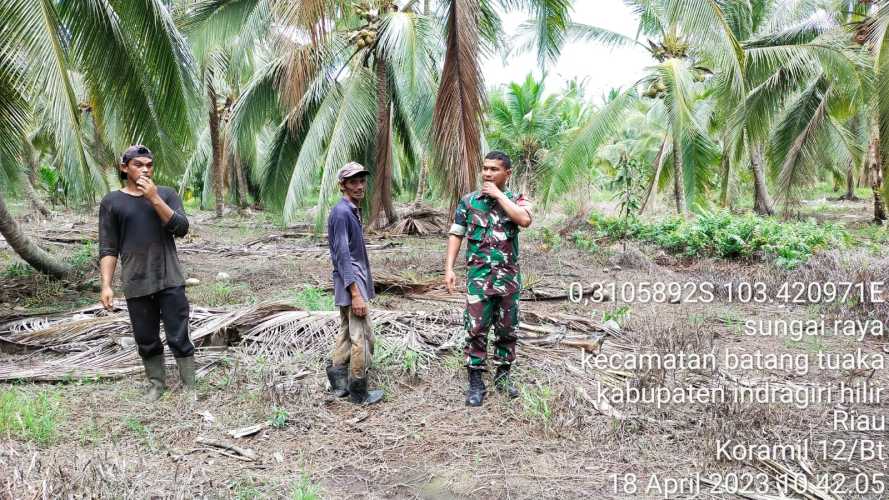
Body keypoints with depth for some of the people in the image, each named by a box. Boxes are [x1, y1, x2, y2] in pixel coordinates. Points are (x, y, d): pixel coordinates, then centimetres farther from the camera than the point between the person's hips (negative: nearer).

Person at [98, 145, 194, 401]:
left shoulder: (166, 193, 5)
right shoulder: (111, 202, 3)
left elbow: (181, 228, -8)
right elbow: (108, 249, 2)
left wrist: (154, 198, -14)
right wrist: (106, 285, -5)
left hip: (170, 281, 0)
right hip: (136, 286, 1)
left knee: (179, 338, 0)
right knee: (147, 341, 10)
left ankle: (190, 387, 11)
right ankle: (157, 383, 27)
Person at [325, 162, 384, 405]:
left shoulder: (352, 211, 13)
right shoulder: (341, 213, -16)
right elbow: (342, 256, -21)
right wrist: (356, 293, -23)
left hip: (354, 280, 10)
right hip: (351, 282, -10)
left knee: (348, 332, 15)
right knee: (362, 337, -5)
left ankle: (338, 382, 24)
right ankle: (359, 392, 4)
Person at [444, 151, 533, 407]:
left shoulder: (516, 200, 1)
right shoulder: (468, 201, 3)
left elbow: (525, 220, -21)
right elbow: (456, 235, 4)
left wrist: (499, 195, -16)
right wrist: (449, 268, -5)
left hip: (509, 277, 1)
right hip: (479, 276, -1)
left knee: (507, 329, 11)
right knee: (476, 329, 0)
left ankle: (503, 375, 26)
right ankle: (475, 382, 9)